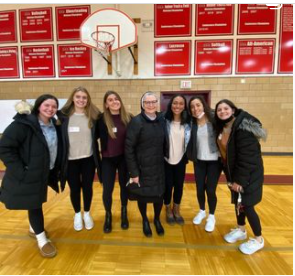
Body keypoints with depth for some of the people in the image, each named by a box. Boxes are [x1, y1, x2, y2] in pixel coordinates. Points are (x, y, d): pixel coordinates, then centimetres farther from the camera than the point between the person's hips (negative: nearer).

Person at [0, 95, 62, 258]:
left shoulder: (54, 125, 1)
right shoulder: (22, 124, -21)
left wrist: (56, 169, 7)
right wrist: (20, 170, -22)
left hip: (45, 173, 7)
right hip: (28, 175, -6)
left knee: (36, 203, 23)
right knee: (33, 204, 7)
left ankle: (34, 228, 46)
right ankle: (42, 239, 24)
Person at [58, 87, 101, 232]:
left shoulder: (93, 116, -4)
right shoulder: (64, 115, -5)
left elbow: (97, 135, 8)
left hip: (88, 159, 0)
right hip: (71, 160, 0)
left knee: (87, 187, 13)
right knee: (74, 189, 14)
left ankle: (87, 213, 37)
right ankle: (77, 214, 39)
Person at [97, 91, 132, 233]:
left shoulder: (128, 118, -5)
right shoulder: (102, 119, -7)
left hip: (124, 158, 1)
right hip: (108, 159, -1)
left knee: (124, 186, 14)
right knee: (107, 189, 5)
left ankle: (124, 213, 39)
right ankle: (108, 216, 33)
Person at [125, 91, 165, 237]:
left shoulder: (162, 120, 0)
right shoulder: (136, 121, -14)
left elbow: (163, 143, 8)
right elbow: (128, 148, -14)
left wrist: (164, 161, 5)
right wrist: (133, 172, -15)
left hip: (158, 166, 3)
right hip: (142, 167, -3)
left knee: (159, 194, 13)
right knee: (142, 196, 14)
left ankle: (157, 220, 43)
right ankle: (145, 221, 44)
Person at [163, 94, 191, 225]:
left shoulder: (188, 122, -4)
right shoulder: (164, 120, -12)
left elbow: (190, 141, 7)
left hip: (180, 160, 3)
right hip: (166, 160, -2)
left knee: (179, 186, 14)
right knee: (168, 186, 10)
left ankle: (176, 210, 37)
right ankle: (168, 210, 35)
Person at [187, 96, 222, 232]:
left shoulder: (214, 120, -12)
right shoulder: (192, 123, -2)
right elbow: (190, 142, 4)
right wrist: (191, 156, -7)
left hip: (214, 160, -3)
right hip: (199, 161, 3)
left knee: (210, 190, 3)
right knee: (199, 188, 11)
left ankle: (211, 216, 30)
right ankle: (202, 211, 39)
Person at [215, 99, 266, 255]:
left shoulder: (243, 127, -23)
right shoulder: (222, 128, 2)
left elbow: (247, 156, -24)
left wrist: (240, 179, -21)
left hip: (249, 173, -7)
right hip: (233, 172, 7)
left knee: (246, 205, 1)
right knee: (237, 202, 19)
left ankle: (258, 239, 25)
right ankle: (240, 230, 40)